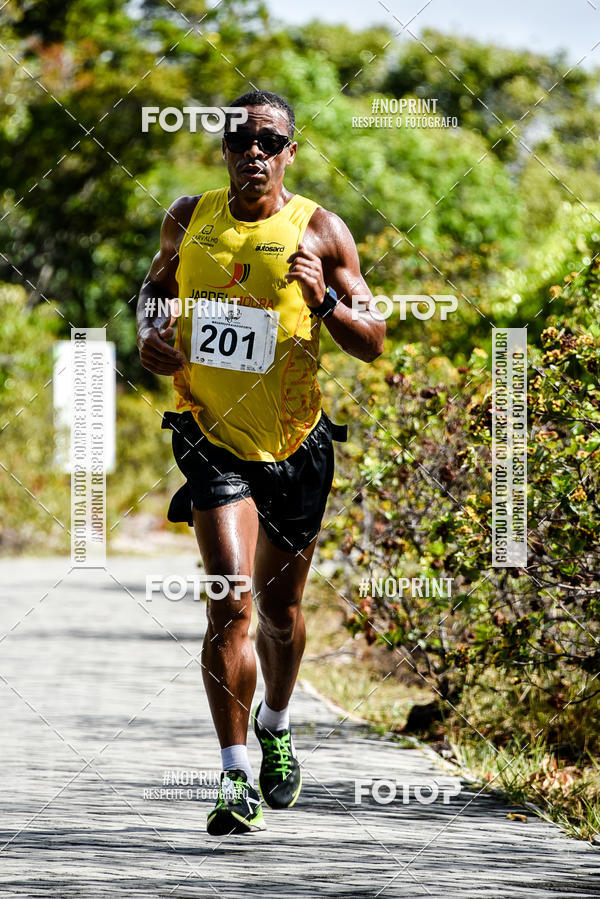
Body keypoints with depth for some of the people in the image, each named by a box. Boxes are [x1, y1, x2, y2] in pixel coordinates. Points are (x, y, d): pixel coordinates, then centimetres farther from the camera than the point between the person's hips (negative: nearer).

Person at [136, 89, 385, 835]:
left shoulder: (320, 232, -4)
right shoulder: (189, 219, 2)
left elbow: (372, 344, -4)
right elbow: (156, 286, 22)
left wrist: (324, 301, -22)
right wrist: (149, 335, 1)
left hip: (295, 444, 1)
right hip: (213, 438, -1)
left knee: (279, 607, 16)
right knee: (231, 599, -18)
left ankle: (275, 727, 46)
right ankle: (236, 780, -16)